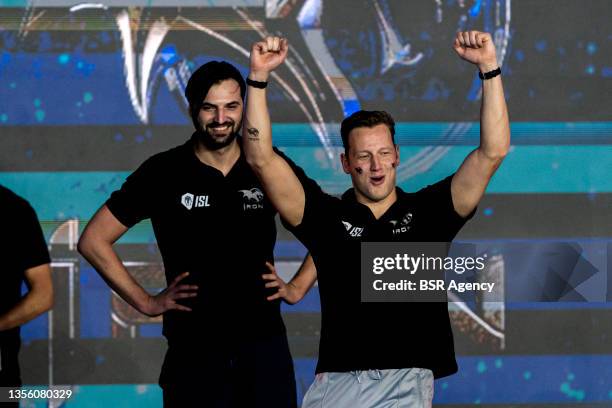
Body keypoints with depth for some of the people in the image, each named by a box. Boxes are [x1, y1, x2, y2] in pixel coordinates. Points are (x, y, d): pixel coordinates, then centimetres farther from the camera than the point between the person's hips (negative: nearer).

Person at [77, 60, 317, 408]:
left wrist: (297, 288, 6)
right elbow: (94, 241, 1)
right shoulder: (163, 172, -1)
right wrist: (146, 302, -2)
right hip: (194, 349, -2)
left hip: (264, 342, 2)